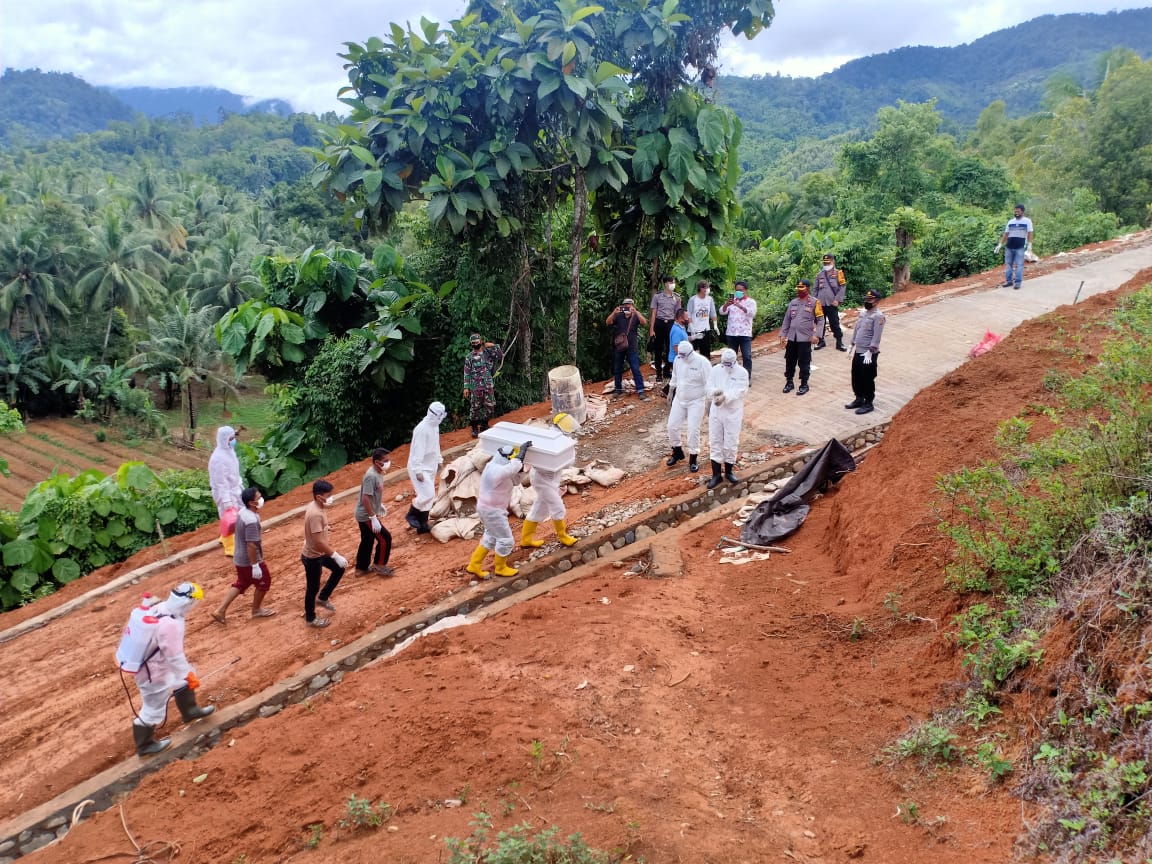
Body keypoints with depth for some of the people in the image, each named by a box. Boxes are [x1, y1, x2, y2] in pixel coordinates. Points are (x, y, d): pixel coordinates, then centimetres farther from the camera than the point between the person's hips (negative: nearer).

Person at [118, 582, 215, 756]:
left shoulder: (159, 607, -9)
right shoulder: (169, 624, -35)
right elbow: (175, 656, -26)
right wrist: (189, 676, -11)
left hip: (155, 661, 9)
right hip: (151, 671, -9)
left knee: (182, 678, 26)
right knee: (154, 708, 11)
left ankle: (190, 710, 46)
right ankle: (144, 745, 32)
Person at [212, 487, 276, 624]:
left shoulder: (243, 511, 1)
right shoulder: (251, 521, -30)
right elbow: (251, 545, -29)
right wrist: (255, 565, -24)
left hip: (240, 558, 9)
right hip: (250, 560, -9)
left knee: (241, 584, 23)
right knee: (264, 582, 14)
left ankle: (220, 610, 22)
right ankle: (256, 610, 31)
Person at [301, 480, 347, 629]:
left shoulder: (316, 506, -3)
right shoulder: (315, 514, -33)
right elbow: (319, 542, -33)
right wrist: (336, 556, -28)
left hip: (320, 552, 9)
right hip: (312, 556, -9)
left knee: (339, 569, 20)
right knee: (313, 588, 9)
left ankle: (322, 598, 33)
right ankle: (310, 619, 28)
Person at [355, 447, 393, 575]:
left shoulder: (378, 473, 3)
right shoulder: (371, 476, -27)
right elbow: (365, 498, -29)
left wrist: (380, 505, 26)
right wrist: (373, 518, -27)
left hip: (365, 515, 10)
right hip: (366, 516, -10)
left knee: (367, 541, 20)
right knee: (385, 538, -2)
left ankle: (362, 567, 33)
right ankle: (379, 565, 13)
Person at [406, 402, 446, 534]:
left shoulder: (435, 425, 5)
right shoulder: (422, 429, -24)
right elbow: (417, 450, -25)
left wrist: (439, 460, 21)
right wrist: (418, 471, -25)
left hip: (430, 467, 9)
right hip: (420, 468, -9)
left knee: (428, 496, 12)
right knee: (427, 494, -15)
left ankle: (423, 525, 21)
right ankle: (411, 514, 8)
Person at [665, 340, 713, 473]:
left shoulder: (702, 362, -19)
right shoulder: (678, 360, -2)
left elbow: (709, 384, -15)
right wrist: (671, 393, 19)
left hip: (696, 402, -5)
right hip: (679, 399, 5)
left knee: (693, 429, -7)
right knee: (672, 425, 5)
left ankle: (693, 459, 8)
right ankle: (677, 452, 28)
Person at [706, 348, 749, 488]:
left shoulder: (742, 372, -9)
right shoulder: (715, 370, -1)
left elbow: (738, 391, -19)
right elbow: (710, 388, -6)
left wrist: (724, 397, -35)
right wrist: (716, 392, -30)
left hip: (733, 413, -2)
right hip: (716, 412, 2)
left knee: (731, 443, 7)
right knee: (715, 442, 4)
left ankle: (728, 472, 25)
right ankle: (716, 474, 11)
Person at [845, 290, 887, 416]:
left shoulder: (878, 316, -15)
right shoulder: (862, 313, 12)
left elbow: (876, 336, -20)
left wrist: (870, 351, -24)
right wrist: (852, 346, 17)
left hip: (869, 354, -9)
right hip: (858, 351, 9)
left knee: (868, 379, 0)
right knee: (856, 376, 16)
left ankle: (868, 403, 10)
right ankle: (859, 399, 31)